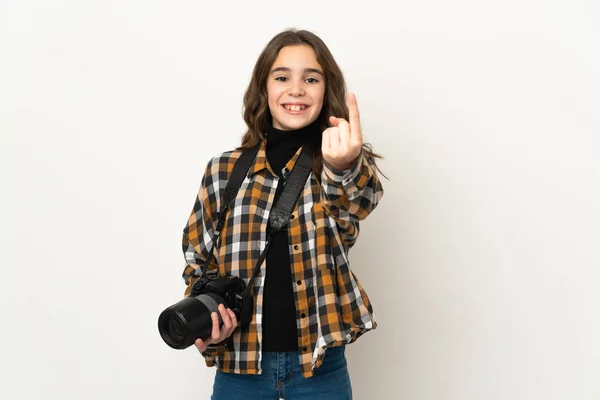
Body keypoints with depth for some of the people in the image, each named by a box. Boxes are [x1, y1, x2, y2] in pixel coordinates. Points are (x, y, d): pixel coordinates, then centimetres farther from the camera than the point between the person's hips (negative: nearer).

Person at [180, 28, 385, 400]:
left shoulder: (340, 162, -2)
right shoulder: (223, 170, 2)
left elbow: (359, 201, -25)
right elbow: (199, 262, 9)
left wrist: (344, 169, -47)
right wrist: (204, 326, -8)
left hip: (318, 364, -1)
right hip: (239, 360, 1)